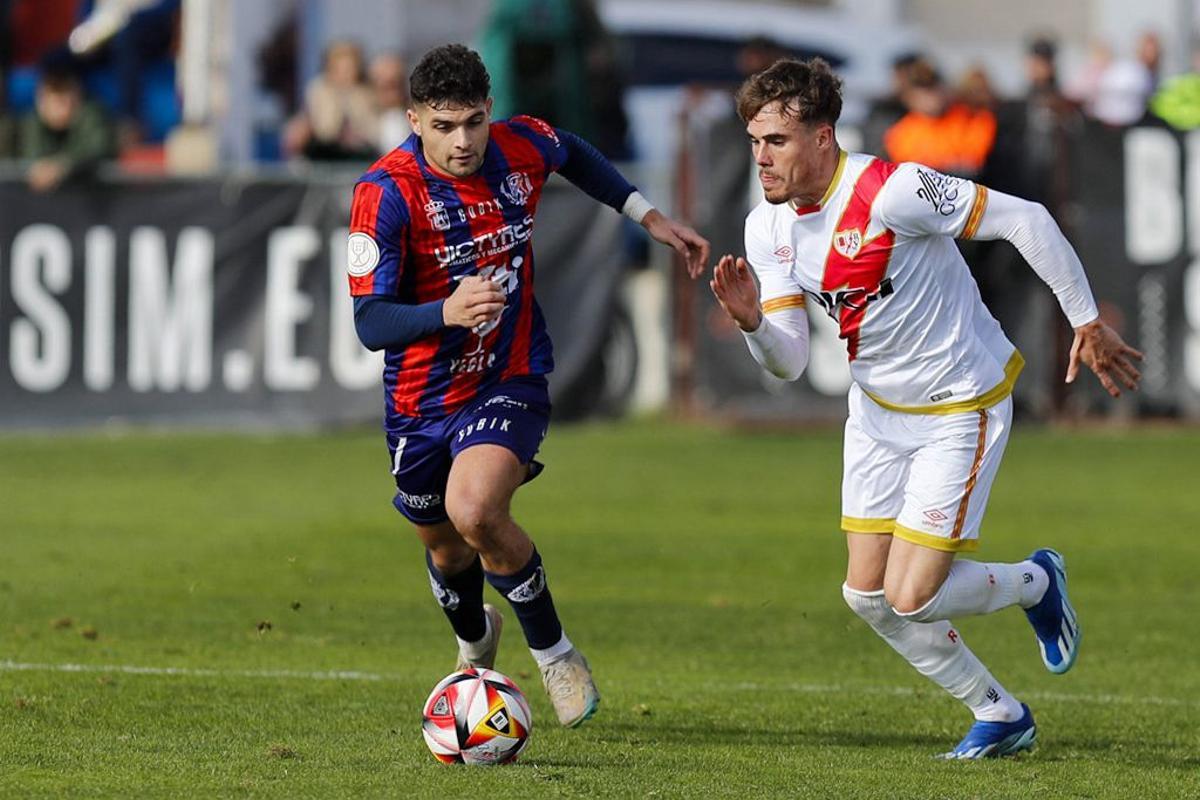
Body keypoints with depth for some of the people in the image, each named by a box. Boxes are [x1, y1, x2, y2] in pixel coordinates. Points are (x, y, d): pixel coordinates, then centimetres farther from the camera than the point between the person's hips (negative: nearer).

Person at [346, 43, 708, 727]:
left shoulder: (523, 147, -11)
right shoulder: (385, 193, -21)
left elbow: (574, 154, 17)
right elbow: (370, 322, -25)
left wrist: (649, 217, 17)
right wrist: (448, 312, -43)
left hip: (511, 381, 0)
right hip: (421, 399, 1)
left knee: (474, 510, -28)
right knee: (445, 549, 18)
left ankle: (554, 650, -6)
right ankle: (475, 638, 55)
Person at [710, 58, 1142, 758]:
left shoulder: (889, 193, -28)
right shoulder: (768, 228, -5)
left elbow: (1024, 219, -22)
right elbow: (789, 363, -4)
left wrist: (1087, 322, -16)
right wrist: (752, 322, -27)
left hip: (962, 409, -7)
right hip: (878, 411, 7)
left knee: (911, 599, -11)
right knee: (868, 596, 6)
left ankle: (1037, 582, 20)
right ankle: (1000, 716, 25)